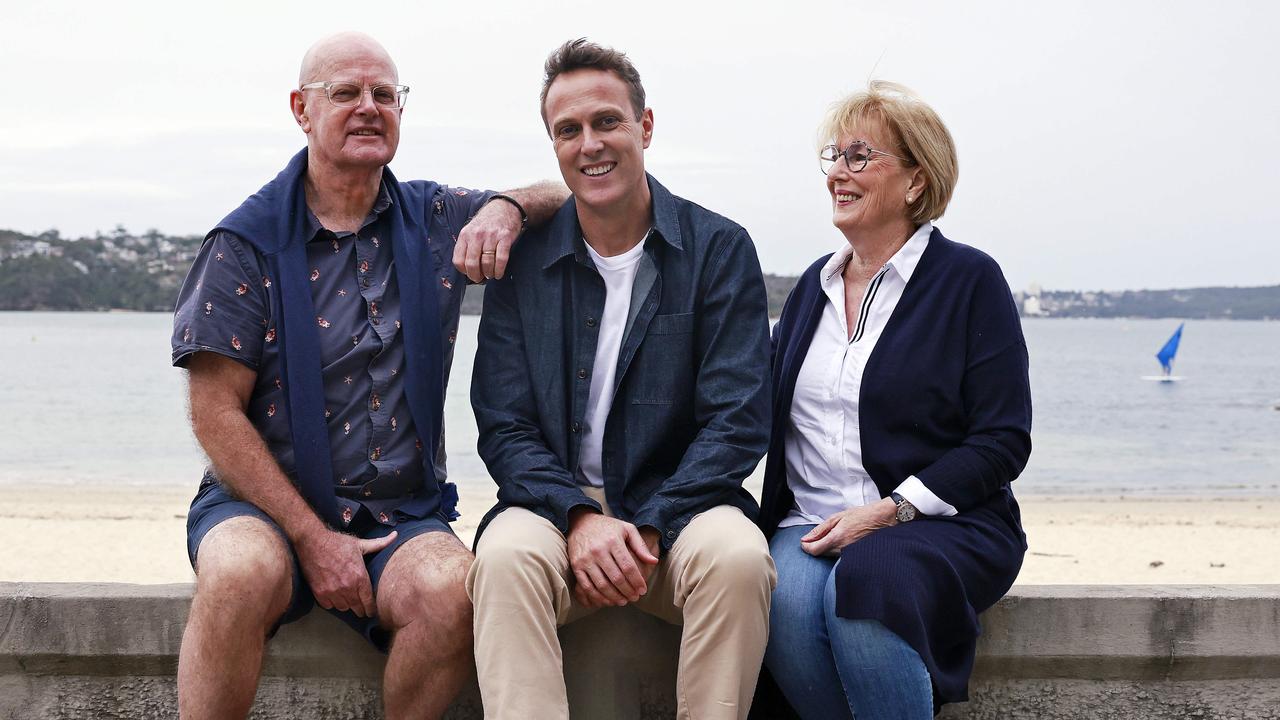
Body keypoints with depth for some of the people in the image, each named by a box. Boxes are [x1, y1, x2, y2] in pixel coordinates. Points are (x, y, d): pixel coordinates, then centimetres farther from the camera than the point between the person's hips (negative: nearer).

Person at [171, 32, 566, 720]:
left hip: (402, 513, 2)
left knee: (454, 589, -30)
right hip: (263, 503, -2)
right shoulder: (248, 242, 0)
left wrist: (507, 208, -5)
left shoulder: (437, 220, 11)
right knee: (244, 571, -36)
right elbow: (215, 413, -4)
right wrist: (311, 536, -13)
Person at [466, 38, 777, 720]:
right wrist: (578, 517, -17)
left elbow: (738, 421, -4)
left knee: (738, 557, -32)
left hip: (677, 503, 0)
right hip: (554, 503, 1)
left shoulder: (720, 249, 2)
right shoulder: (521, 261, 6)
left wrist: (648, 530, -16)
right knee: (505, 556, -32)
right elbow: (503, 429, 2)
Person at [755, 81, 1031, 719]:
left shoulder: (969, 280, 0)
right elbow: (769, 414, 18)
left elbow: (1002, 442, -5)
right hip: (810, 524, 4)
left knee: (864, 580, -35)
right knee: (787, 601, -29)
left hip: (943, 524, -4)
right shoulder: (814, 286, 17)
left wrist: (888, 511, -14)